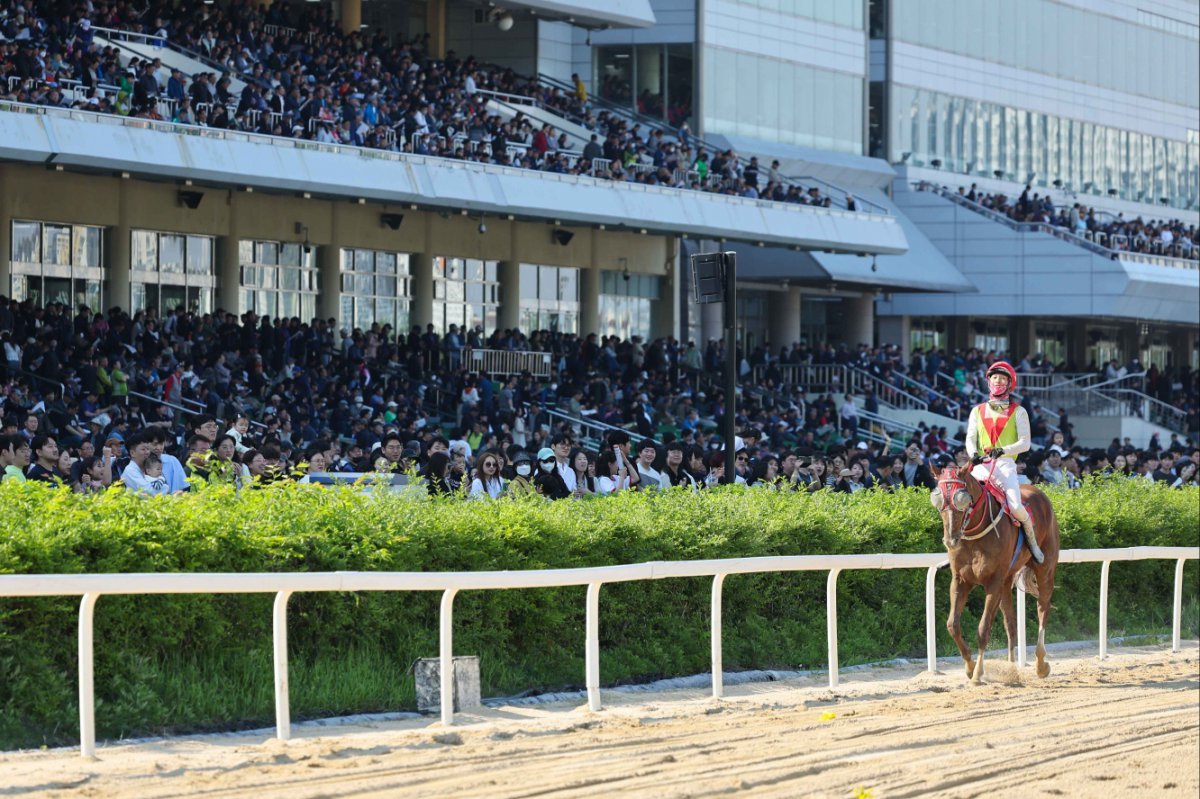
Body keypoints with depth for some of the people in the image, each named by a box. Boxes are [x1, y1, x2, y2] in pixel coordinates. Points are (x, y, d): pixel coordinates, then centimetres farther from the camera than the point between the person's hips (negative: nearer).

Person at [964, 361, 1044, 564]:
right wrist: (973, 454, -13)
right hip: (981, 465, 3)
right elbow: (970, 439, 10)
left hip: (1005, 464, -3)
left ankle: (1032, 540, 2)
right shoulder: (978, 411, 18)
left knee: (1015, 505, -24)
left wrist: (1003, 450, -17)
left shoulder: (1018, 412, 9)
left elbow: (1024, 443, 1)